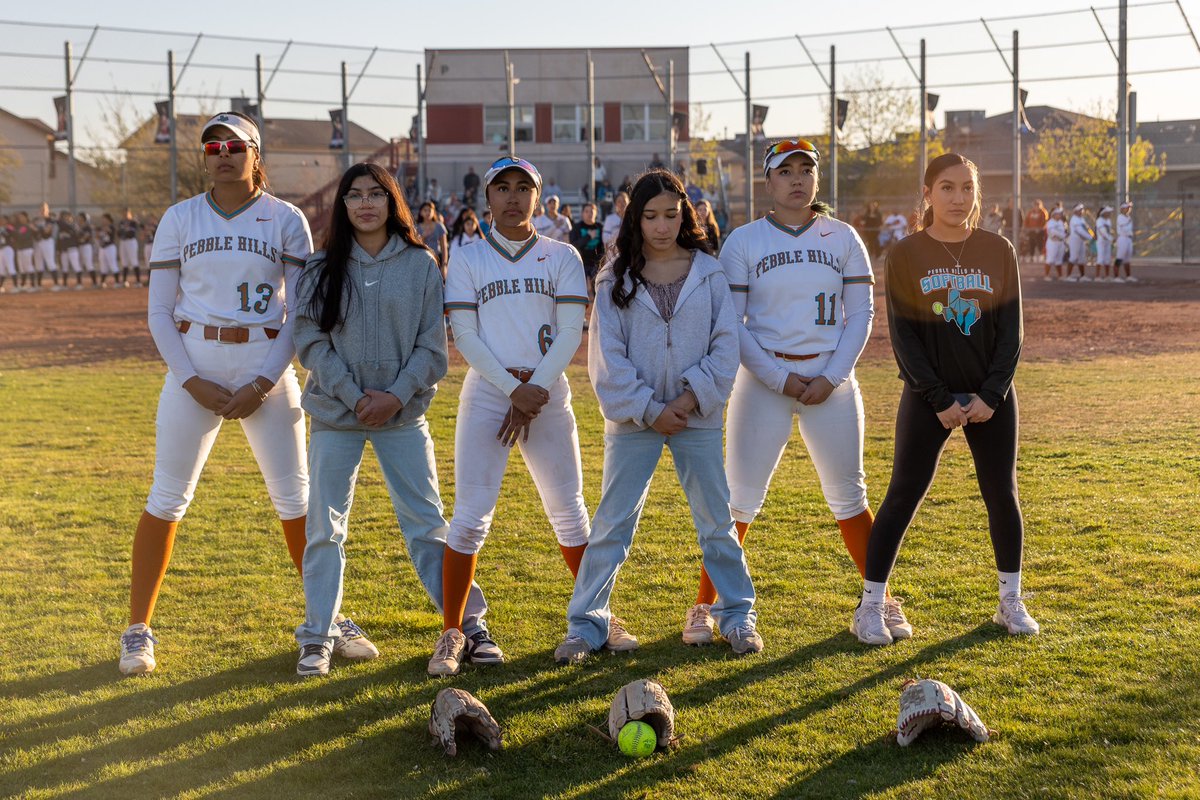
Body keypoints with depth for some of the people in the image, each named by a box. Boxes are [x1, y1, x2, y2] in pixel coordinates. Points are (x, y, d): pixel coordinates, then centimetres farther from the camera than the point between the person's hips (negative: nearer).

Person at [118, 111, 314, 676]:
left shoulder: (286, 221, 2)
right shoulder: (180, 220, 4)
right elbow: (160, 313, 4)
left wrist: (263, 385, -10)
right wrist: (192, 381, -9)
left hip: (266, 367, 0)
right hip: (194, 364, 0)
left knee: (293, 497, 3)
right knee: (167, 497, -1)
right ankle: (138, 629, 7)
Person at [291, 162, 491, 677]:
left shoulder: (421, 266, 1)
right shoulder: (322, 268, 2)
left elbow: (433, 345, -1)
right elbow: (309, 339, -3)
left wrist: (396, 396, -12)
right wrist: (355, 396, -12)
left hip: (403, 414, -1)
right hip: (335, 411, 1)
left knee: (427, 522, 1)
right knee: (325, 528, 2)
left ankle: (468, 621, 12)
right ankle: (318, 638, 10)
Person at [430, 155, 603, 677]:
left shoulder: (562, 258, 7)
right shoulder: (467, 259, 5)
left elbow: (570, 333, 0)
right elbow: (465, 337, -2)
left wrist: (536, 390, -12)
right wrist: (512, 389, -13)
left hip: (548, 394, 1)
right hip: (486, 393, -1)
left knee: (568, 509, 6)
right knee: (471, 514, -7)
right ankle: (452, 634, 1)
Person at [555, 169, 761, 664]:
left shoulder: (709, 272, 2)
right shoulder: (616, 279, 0)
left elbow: (725, 344, 0)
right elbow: (608, 355, -3)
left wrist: (691, 398, -12)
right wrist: (648, 410, -11)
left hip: (697, 417, 1)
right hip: (633, 419, -1)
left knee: (716, 521, 9)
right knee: (612, 524, 2)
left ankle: (737, 617, 22)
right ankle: (585, 625, 9)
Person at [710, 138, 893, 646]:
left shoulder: (842, 238, 5)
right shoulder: (743, 242, 0)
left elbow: (861, 315, 4)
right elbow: (730, 323, -3)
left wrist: (831, 378, -8)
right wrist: (781, 379, -11)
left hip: (831, 379, 2)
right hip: (764, 378, -2)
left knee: (848, 495, 8)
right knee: (739, 499, -2)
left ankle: (881, 600, 21)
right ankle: (704, 607, 8)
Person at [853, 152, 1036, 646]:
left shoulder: (998, 252, 1)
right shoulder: (906, 256, -4)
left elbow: (1011, 331, 1)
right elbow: (903, 336, -6)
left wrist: (990, 396, -9)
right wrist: (940, 400, -11)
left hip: (991, 396, 2)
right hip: (928, 397, -2)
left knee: (1002, 495, 8)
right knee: (903, 495, -4)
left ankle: (1011, 600, 23)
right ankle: (870, 607, 2)